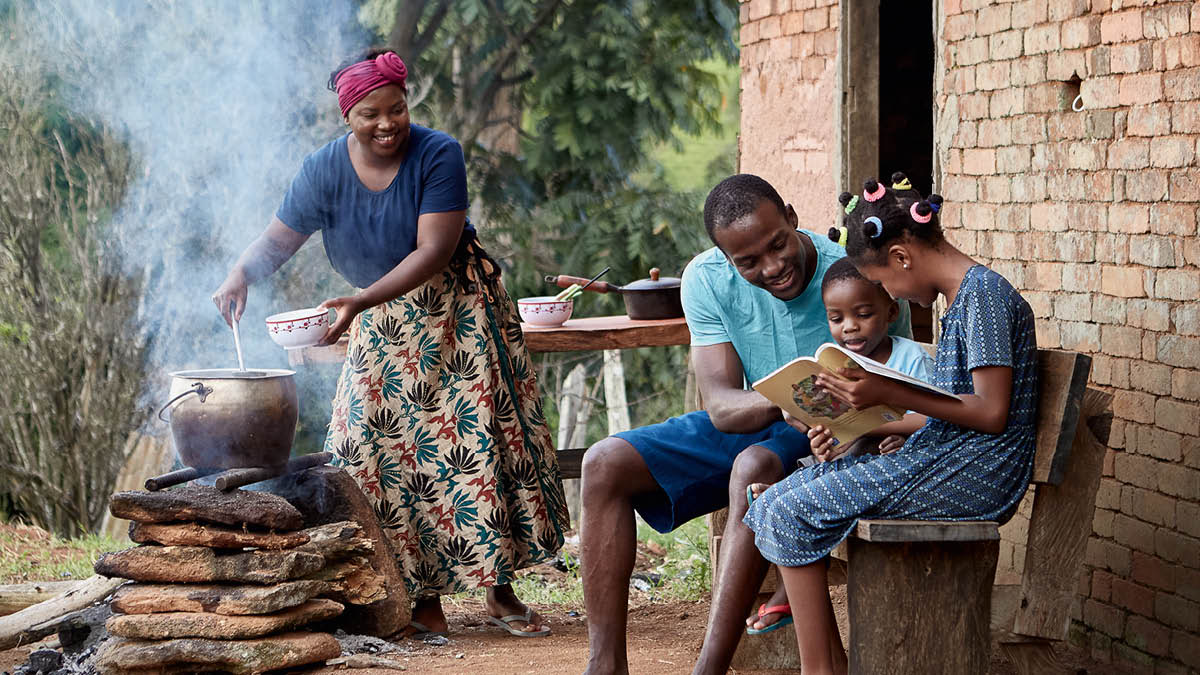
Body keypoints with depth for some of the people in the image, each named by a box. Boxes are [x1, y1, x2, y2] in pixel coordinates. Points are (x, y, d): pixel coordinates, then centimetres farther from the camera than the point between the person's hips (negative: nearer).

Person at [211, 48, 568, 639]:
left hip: (457, 311, -3)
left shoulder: (437, 156, -18)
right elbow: (278, 239, 0)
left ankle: (501, 592, 0)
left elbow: (433, 251, -24)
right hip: (383, 328, 3)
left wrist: (361, 301, -34)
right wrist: (239, 276, -22)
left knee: (477, 442, -8)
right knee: (374, 447, -7)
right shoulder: (325, 169, -7)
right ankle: (425, 597, -1)